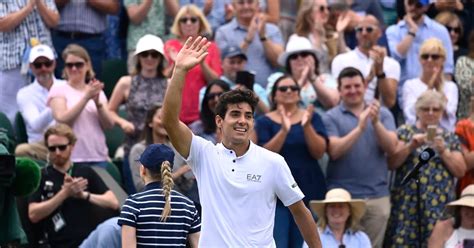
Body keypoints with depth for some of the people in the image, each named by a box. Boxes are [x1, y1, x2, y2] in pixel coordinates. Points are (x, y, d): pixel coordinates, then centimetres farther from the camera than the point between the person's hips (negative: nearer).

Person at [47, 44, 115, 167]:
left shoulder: (98, 92, 15)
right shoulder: (58, 91, 4)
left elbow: (109, 124, 6)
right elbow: (62, 119, -11)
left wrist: (97, 102, -11)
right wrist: (86, 97, -15)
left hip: (99, 157, 4)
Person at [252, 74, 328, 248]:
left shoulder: (312, 117, 9)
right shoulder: (265, 122, 5)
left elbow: (319, 152, -4)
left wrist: (306, 126, -19)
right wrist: (284, 130, -22)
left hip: (309, 191, 2)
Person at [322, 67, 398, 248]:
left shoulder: (383, 114, 9)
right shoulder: (331, 117, 2)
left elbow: (391, 147, -3)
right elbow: (334, 151, -12)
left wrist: (376, 122, -19)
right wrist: (359, 128, -22)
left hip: (377, 195, 2)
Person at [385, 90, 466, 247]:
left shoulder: (450, 138, 15)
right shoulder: (405, 132, 10)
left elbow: (460, 171, 9)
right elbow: (391, 164, 1)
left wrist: (443, 151, -3)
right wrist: (410, 146, -11)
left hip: (441, 205, 1)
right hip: (408, 203, -1)